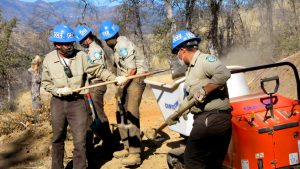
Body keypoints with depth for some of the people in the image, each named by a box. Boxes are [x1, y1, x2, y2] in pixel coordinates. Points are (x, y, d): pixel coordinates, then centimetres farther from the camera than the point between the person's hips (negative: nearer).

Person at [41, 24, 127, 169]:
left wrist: (115, 78, -16)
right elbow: (45, 83, 5)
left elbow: (98, 70, -5)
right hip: (58, 103, 2)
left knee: (80, 141, -3)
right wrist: (58, 91, -11)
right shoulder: (49, 60, -2)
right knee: (57, 139, 14)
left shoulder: (81, 56, -6)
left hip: (77, 103, -1)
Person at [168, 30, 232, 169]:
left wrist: (204, 91, -26)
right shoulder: (191, 69, 19)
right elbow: (190, 97, 27)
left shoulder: (205, 60, -11)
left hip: (211, 119, -10)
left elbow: (224, 73, -30)